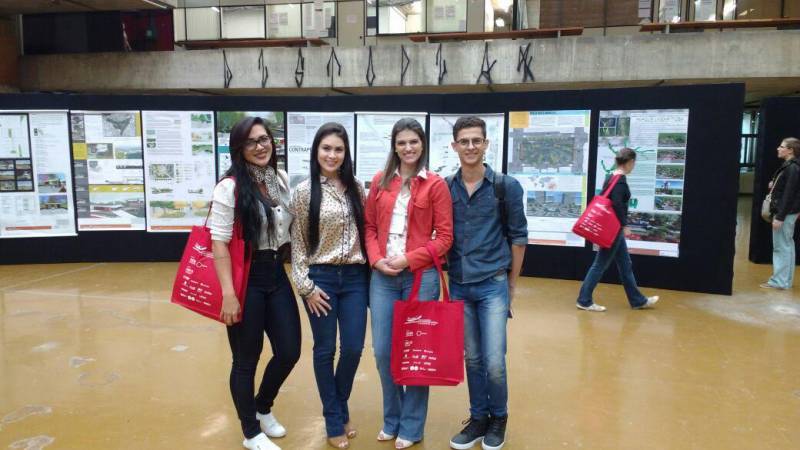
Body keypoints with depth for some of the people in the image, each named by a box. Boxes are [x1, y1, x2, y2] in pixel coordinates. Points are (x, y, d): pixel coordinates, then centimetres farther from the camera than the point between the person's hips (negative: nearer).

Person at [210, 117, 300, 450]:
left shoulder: (282, 179, 5)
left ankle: (263, 408, 40)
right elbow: (219, 242, -16)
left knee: (289, 351, 11)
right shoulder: (230, 187, -14)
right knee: (246, 359, 8)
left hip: (276, 274, 6)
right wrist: (228, 294, -19)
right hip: (245, 278, -6)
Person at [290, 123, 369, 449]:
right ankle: (334, 421, 25)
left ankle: (340, 409, 33)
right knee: (325, 350, 7)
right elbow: (297, 243, -3)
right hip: (321, 278, -3)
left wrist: (370, 268, 5)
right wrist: (305, 285, -7)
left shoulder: (355, 188, 5)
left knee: (353, 348, 6)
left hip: (355, 278, 3)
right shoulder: (304, 191, -4)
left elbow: (366, 230, 10)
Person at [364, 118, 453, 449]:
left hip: (421, 276, -3)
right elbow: (369, 226, 9)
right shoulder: (380, 181, 8)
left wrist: (409, 259, -14)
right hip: (382, 276, 3)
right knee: (382, 351, 8)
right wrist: (376, 259, -7)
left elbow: (444, 236, -5)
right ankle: (392, 419, 31)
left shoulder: (436, 185, -3)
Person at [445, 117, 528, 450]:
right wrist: (446, 278, 7)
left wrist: (512, 283, 3)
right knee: (472, 358, 12)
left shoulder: (506, 186, -5)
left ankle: (499, 417, 23)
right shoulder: (445, 187, 1)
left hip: (493, 285, -2)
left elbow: (518, 236, 1)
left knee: (494, 362, -4)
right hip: (458, 285, 3)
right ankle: (478, 418, 30)